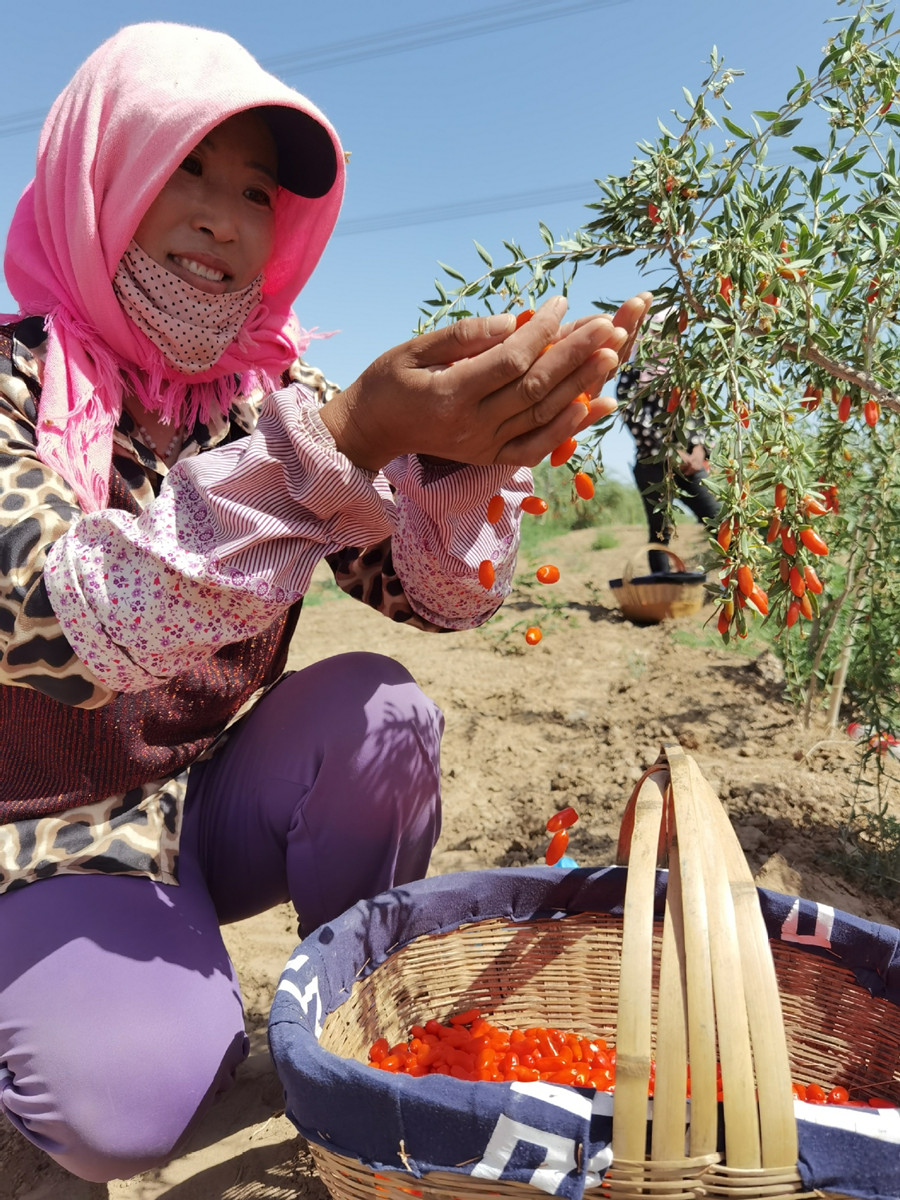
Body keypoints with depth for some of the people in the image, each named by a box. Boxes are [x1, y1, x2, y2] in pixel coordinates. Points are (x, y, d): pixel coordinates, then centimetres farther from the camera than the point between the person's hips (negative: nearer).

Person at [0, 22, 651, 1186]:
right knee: (133, 1095, -24)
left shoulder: (278, 388, -4)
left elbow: (434, 592, -12)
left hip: (213, 801, 3)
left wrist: (462, 455, -34)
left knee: (379, 704, -23)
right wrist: (350, 440, -43)